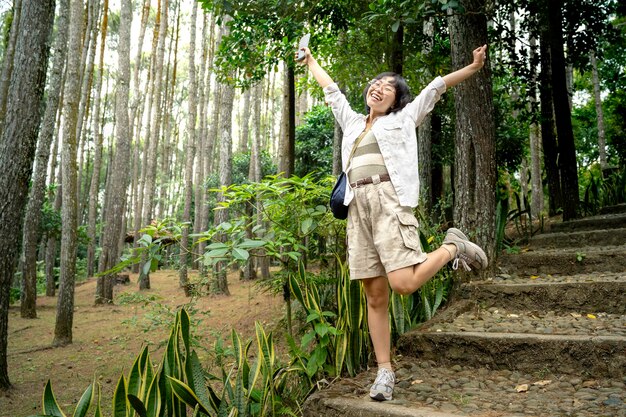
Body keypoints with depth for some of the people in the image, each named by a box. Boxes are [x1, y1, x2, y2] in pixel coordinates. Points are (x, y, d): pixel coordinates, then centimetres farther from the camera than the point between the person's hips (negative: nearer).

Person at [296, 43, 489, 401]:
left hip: (390, 200, -4)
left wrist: (473, 67, 4)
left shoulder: (403, 118, 17)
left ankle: (454, 247, 7)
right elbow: (331, 88, 39)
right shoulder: (353, 122, 28)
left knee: (404, 283, -20)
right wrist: (310, 60, 49)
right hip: (358, 207, 4)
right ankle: (385, 371, 11)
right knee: (375, 295, 1)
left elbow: (437, 87, 12)